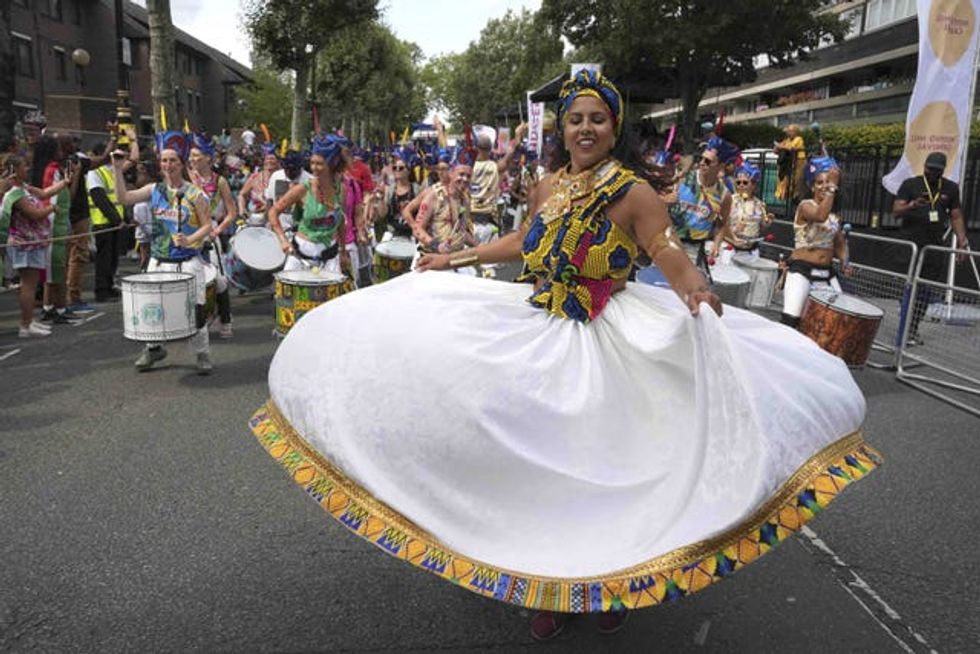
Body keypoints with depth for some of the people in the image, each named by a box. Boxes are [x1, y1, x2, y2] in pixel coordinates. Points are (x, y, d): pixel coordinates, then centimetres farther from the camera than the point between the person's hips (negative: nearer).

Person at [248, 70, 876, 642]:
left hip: (610, 343, -5)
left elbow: (670, 253, -21)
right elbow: (520, 242, 22)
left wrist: (694, 289, -44)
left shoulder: (635, 193, -9)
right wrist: (454, 259, 27)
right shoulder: (548, 189, 7)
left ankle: (609, 578, 26)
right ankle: (553, 581, 25)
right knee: (540, 461, 6)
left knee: (598, 462, -2)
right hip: (539, 334, 5)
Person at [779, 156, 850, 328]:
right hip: (801, 270, -7)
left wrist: (843, 259, 0)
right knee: (790, 319, -19)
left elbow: (839, 243, 21)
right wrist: (832, 188, -28)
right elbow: (820, 216, -31)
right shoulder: (805, 206, -8)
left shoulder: (834, 215, 13)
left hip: (826, 273, 7)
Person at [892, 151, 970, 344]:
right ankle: (906, 330, -3)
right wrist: (912, 206, -25)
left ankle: (913, 330, 7)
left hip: (935, 245, 4)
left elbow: (956, 216, 16)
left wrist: (961, 239, 3)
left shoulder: (951, 188, 13)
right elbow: (896, 211, -4)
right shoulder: (910, 184, 3)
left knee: (927, 288, 1)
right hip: (912, 243, -3)